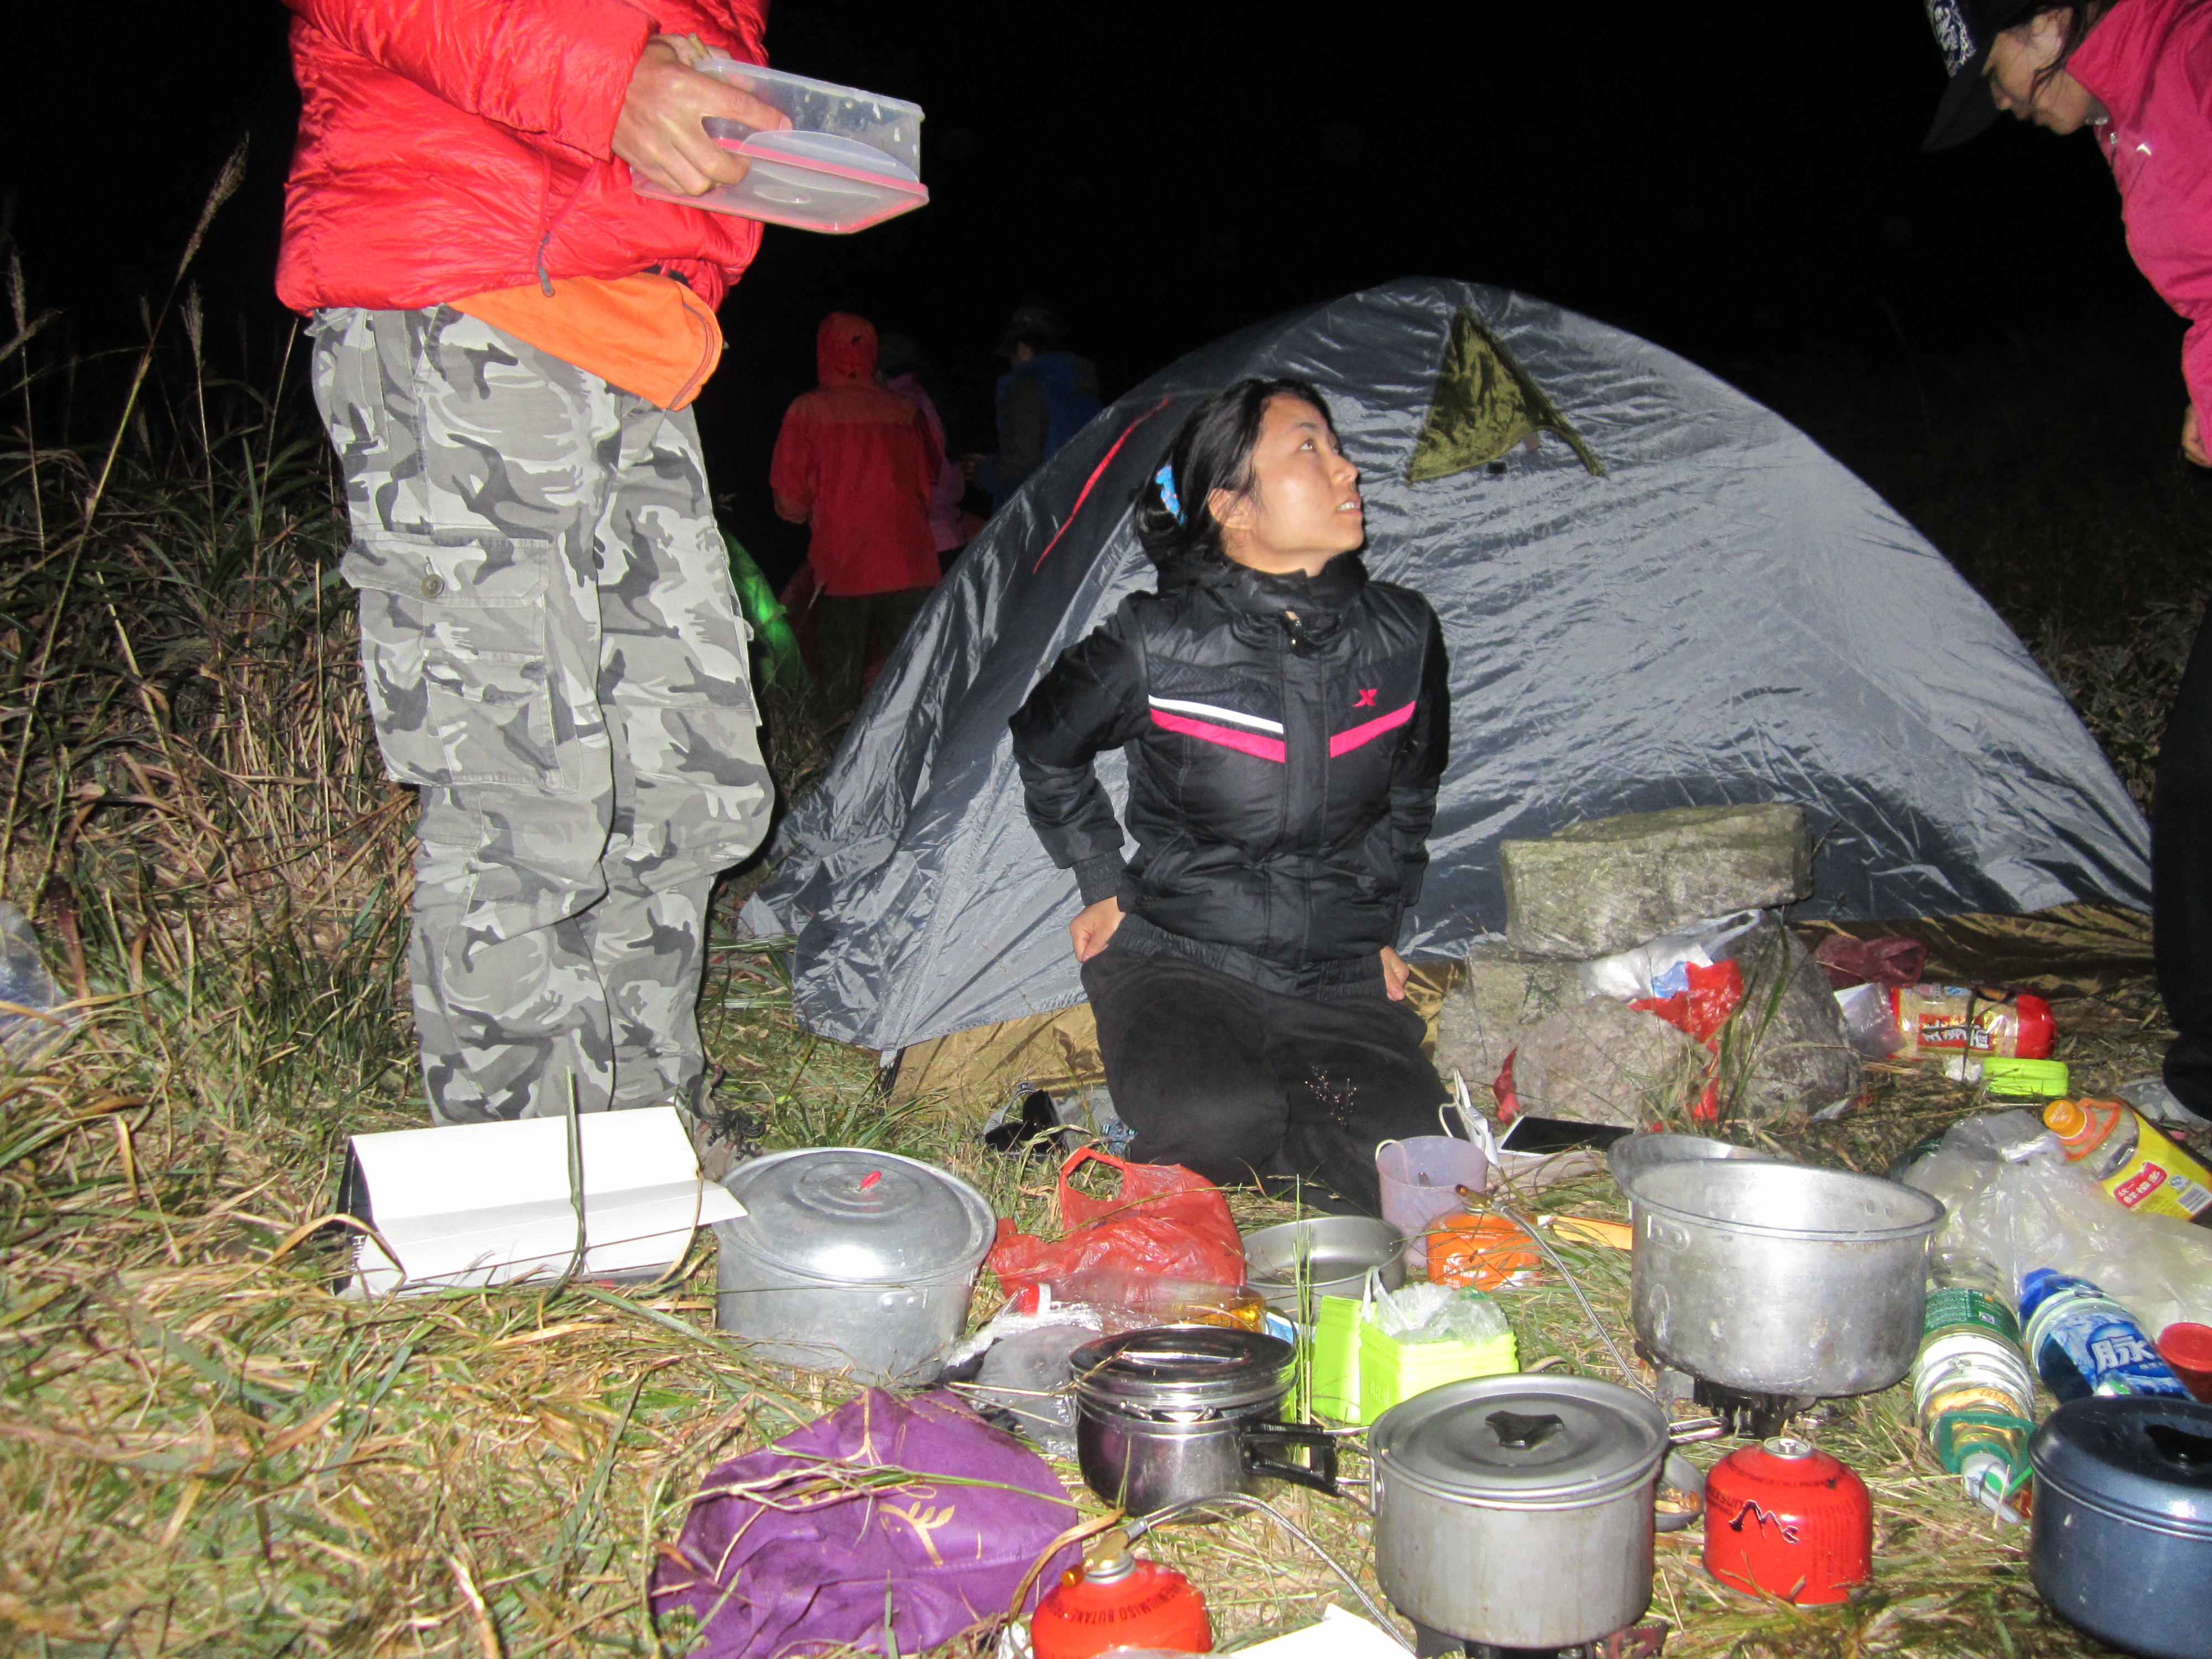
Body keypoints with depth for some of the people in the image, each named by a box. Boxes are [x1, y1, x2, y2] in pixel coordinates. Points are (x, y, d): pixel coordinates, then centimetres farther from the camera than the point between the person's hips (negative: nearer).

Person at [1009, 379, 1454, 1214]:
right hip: (1180, 959, -3)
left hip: (1339, 980, 4)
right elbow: (1044, 748, 6)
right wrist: (1106, 888, 6)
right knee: (1208, 1121, -34)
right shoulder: (1158, 643, -13)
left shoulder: (1402, 634, -2)